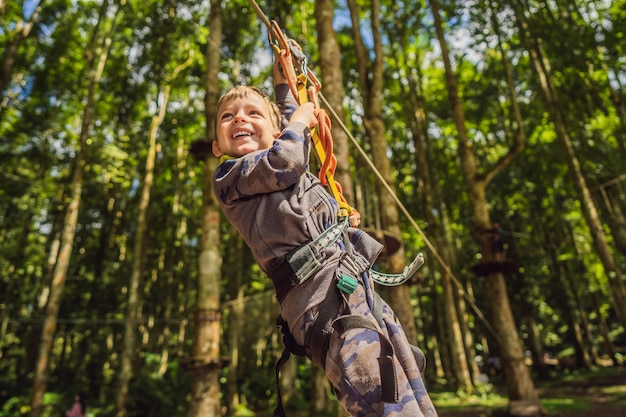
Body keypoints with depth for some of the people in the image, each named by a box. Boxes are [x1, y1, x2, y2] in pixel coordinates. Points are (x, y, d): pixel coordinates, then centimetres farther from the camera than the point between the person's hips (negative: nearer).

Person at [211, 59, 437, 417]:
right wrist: (301, 118, 8)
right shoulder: (228, 175, 6)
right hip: (322, 298, -8)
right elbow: (284, 161, -12)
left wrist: (282, 82, 58)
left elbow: (289, 124, 47)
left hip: (361, 284, 8)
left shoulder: (295, 164, 26)